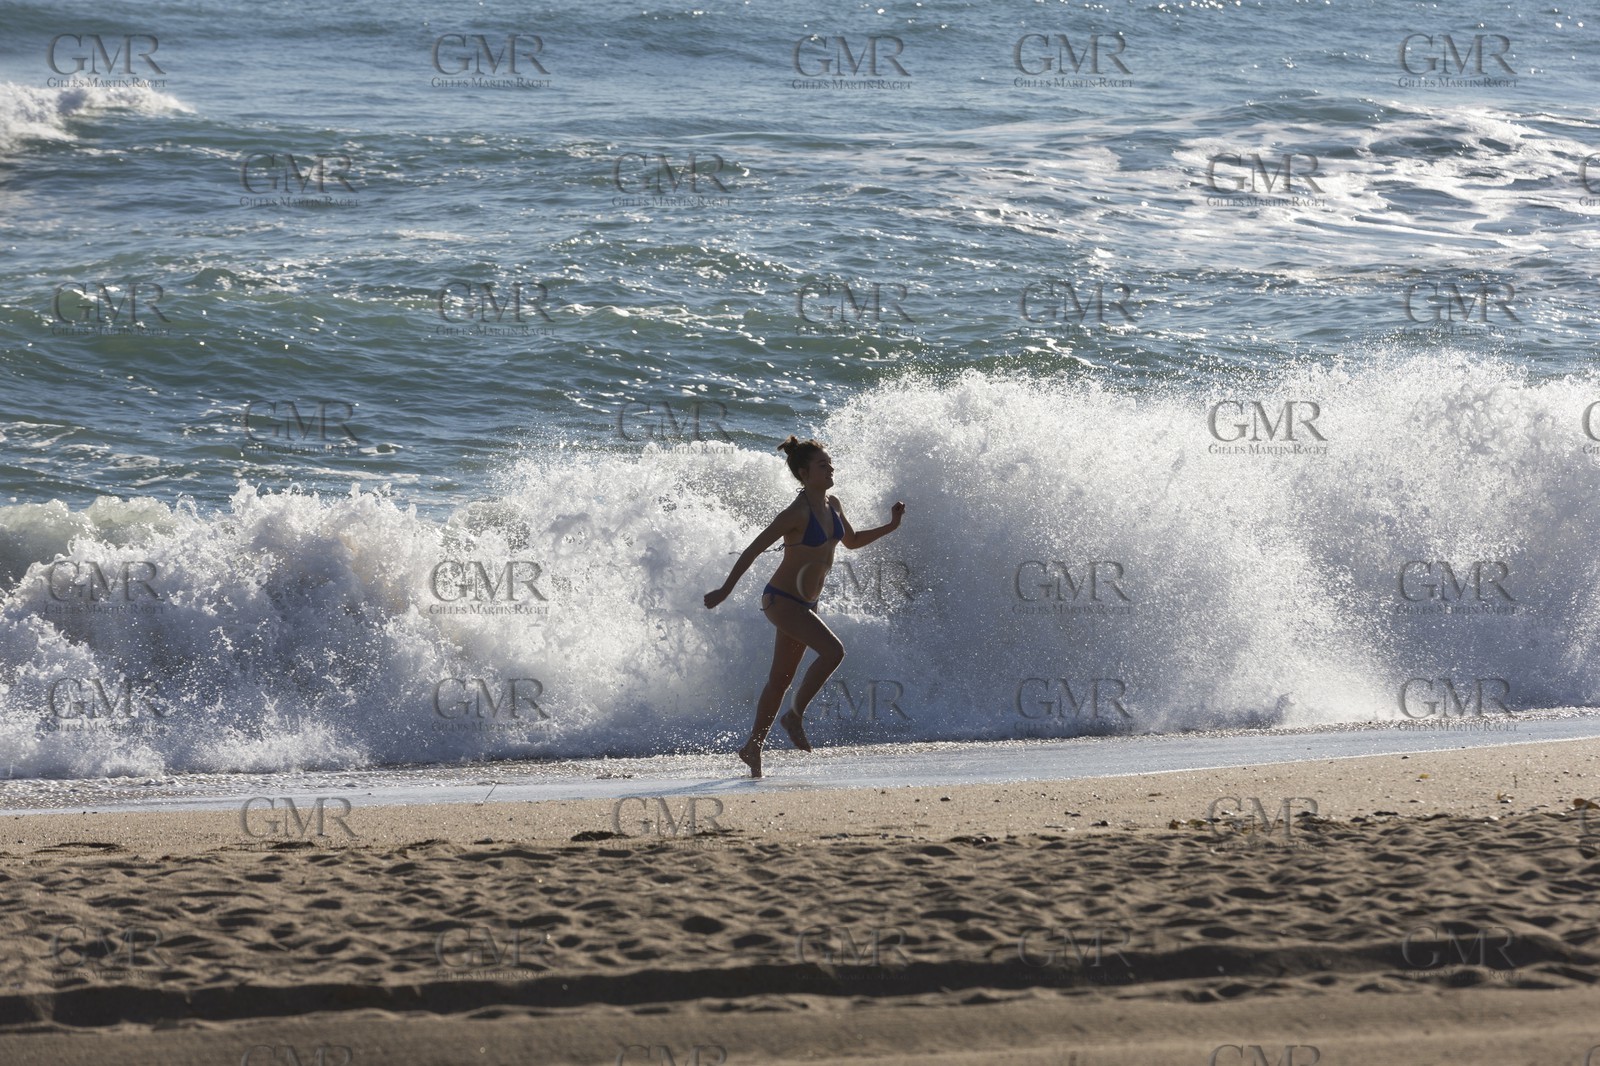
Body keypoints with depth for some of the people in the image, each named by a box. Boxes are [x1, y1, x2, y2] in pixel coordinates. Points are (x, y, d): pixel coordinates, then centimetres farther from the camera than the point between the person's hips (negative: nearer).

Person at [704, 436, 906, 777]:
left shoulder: (832, 506, 4)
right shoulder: (797, 513, -20)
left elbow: (851, 541, 22)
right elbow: (753, 550, -17)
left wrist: (890, 527, 9)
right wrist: (725, 590, -15)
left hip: (804, 604, 8)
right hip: (781, 600, -8)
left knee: (781, 679, 13)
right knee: (832, 651, -23)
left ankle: (753, 746, 22)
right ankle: (795, 716, -8)